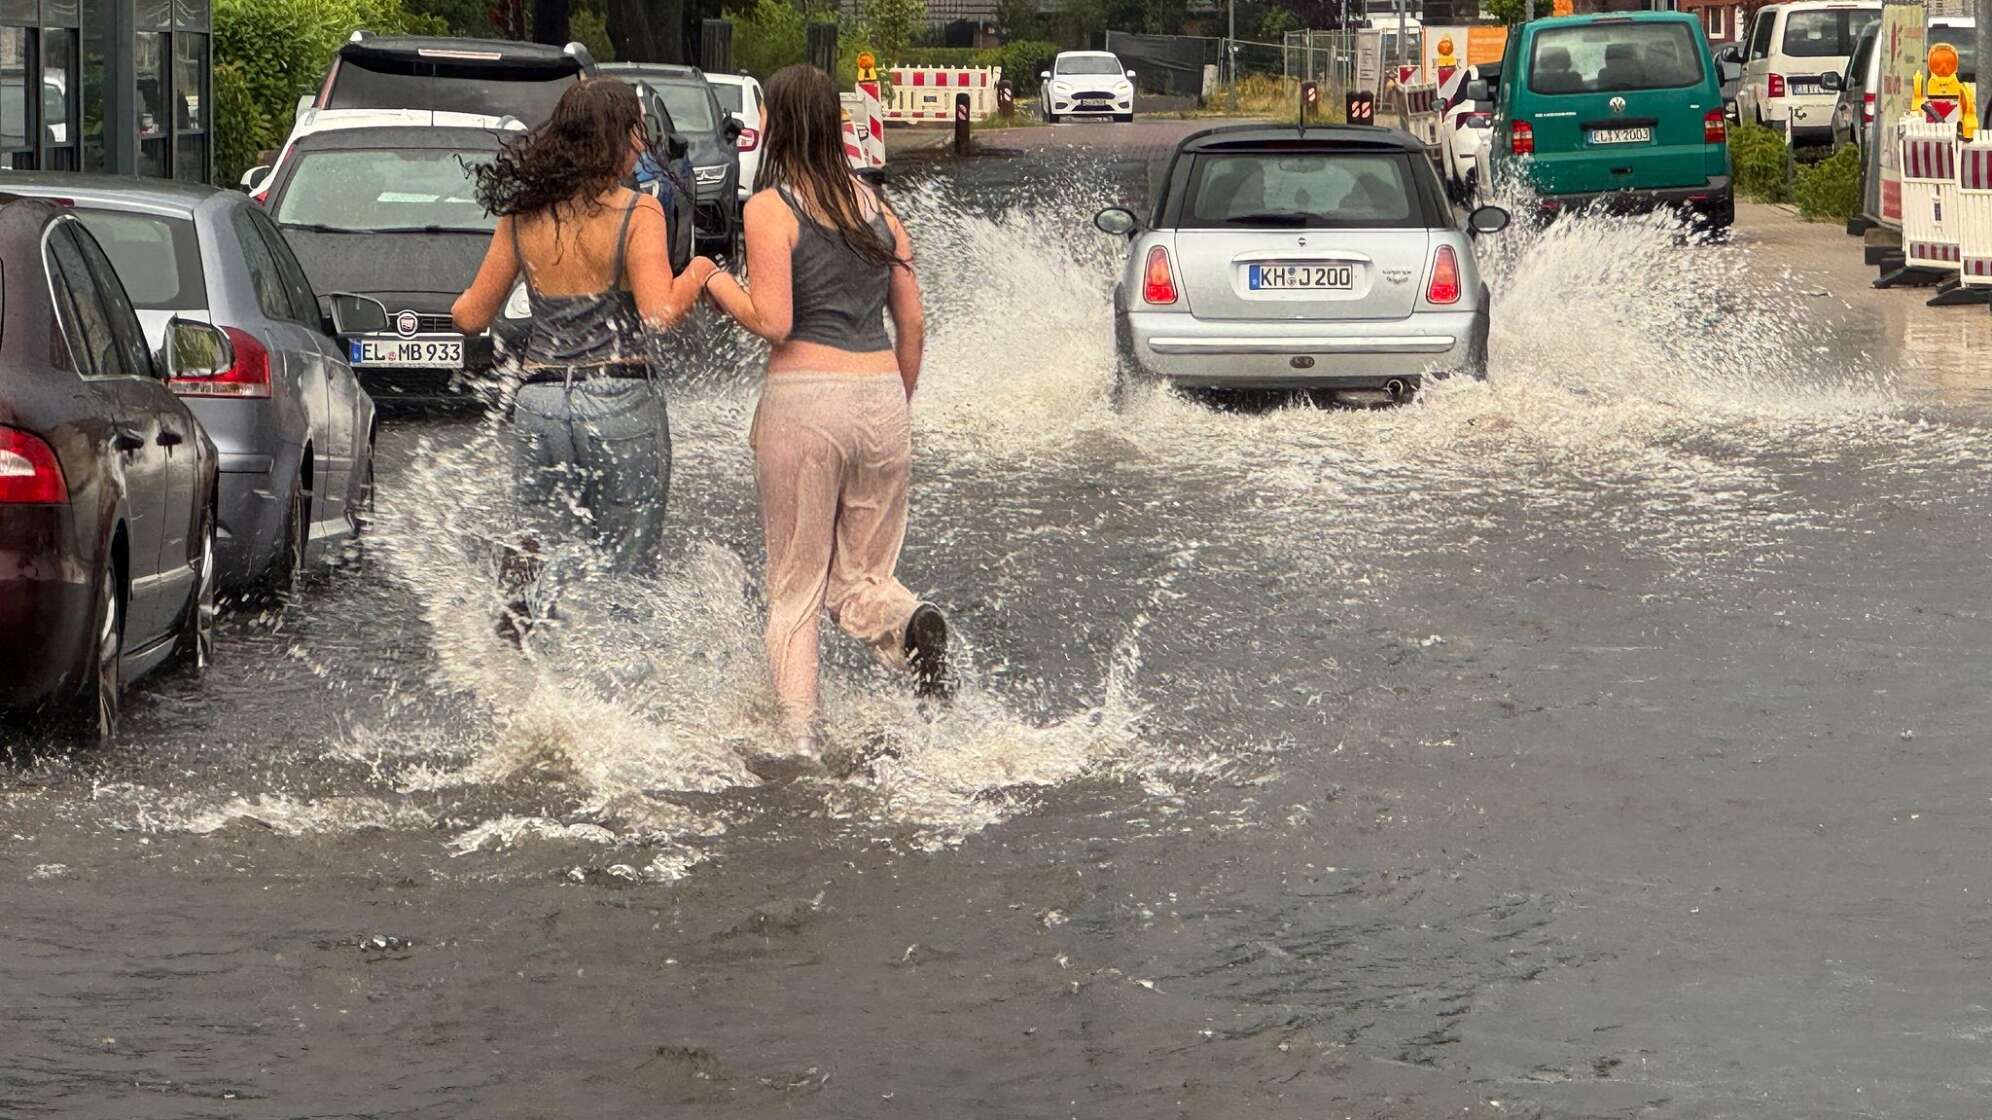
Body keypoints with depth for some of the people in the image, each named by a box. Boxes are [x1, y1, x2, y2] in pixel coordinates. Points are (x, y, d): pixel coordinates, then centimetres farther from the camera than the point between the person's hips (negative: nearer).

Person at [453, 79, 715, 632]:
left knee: (556, 550, 13)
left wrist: (461, 301, 33)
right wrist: (696, 275, 2)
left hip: (539, 403, 3)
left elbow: (472, 316, 11)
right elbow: (659, 314, -17)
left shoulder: (523, 216, 5)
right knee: (626, 566, 7)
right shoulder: (638, 213, -8)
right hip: (622, 401, -3)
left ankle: (539, 609, -17)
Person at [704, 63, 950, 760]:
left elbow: (772, 322, -12)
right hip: (881, 400, 4)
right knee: (861, 575, 14)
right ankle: (908, 627, -18)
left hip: (804, 398, -4)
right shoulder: (876, 207, 12)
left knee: (794, 588, 5)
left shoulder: (771, 208, -5)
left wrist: (717, 283, 5)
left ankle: (798, 737, -3)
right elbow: (912, 325, 13)